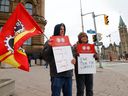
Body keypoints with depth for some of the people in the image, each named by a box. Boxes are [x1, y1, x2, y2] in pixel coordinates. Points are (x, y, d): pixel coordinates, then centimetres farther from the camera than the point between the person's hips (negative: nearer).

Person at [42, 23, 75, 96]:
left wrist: (73, 59, -4)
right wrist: (49, 46, -22)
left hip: (68, 73, 5)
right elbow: (45, 56, -5)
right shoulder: (50, 42, 3)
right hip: (57, 74, -4)